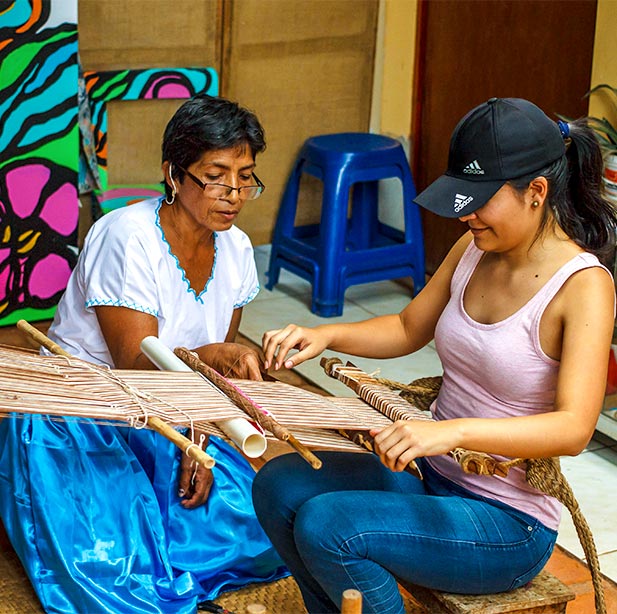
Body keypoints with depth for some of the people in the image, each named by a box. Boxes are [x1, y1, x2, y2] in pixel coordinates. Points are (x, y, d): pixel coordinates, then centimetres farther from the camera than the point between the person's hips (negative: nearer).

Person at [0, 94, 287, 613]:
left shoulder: (235, 249, -1)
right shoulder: (129, 238, -22)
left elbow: (213, 367, 7)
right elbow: (137, 367, -25)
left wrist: (199, 445, -8)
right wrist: (211, 355, -44)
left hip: (166, 424, 7)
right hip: (74, 422, -6)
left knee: (259, 525, -13)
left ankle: (135, 541, 5)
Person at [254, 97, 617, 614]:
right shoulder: (474, 249, 3)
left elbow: (575, 427, -31)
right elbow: (408, 329, 17)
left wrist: (452, 431, -44)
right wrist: (324, 335, -1)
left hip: (507, 523, -7)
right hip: (430, 475, 8)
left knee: (324, 526, -24)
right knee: (278, 486, -7)